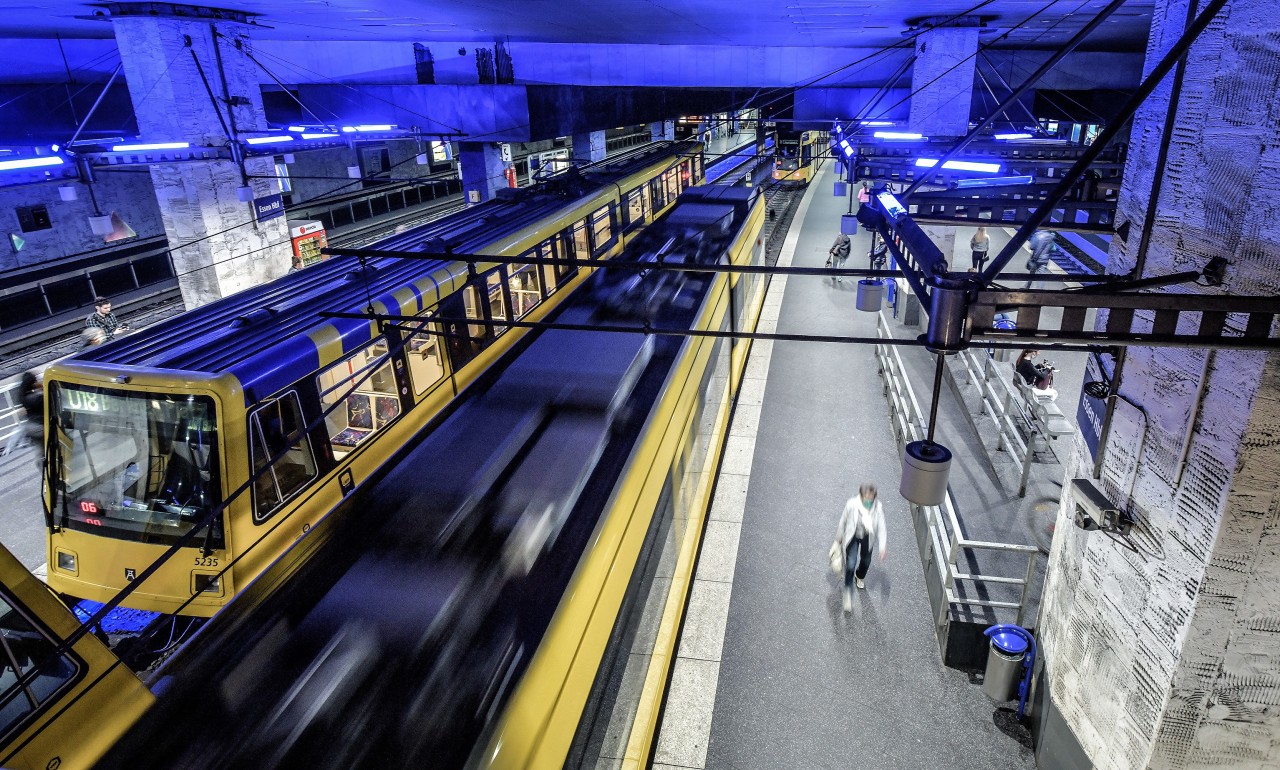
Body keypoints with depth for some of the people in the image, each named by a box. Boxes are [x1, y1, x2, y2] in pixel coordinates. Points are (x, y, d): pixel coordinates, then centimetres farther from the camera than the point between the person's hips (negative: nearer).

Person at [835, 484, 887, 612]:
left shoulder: (878, 507, -27)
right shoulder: (852, 504, -31)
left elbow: (881, 528, -16)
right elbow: (843, 521, -13)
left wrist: (882, 547, -18)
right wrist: (839, 538, 1)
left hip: (867, 538, 2)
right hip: (853, 537, -2)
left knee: (866, 561, 24)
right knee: (850, 565, -10)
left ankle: (860, 577, 58)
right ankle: (848, 593, 6)